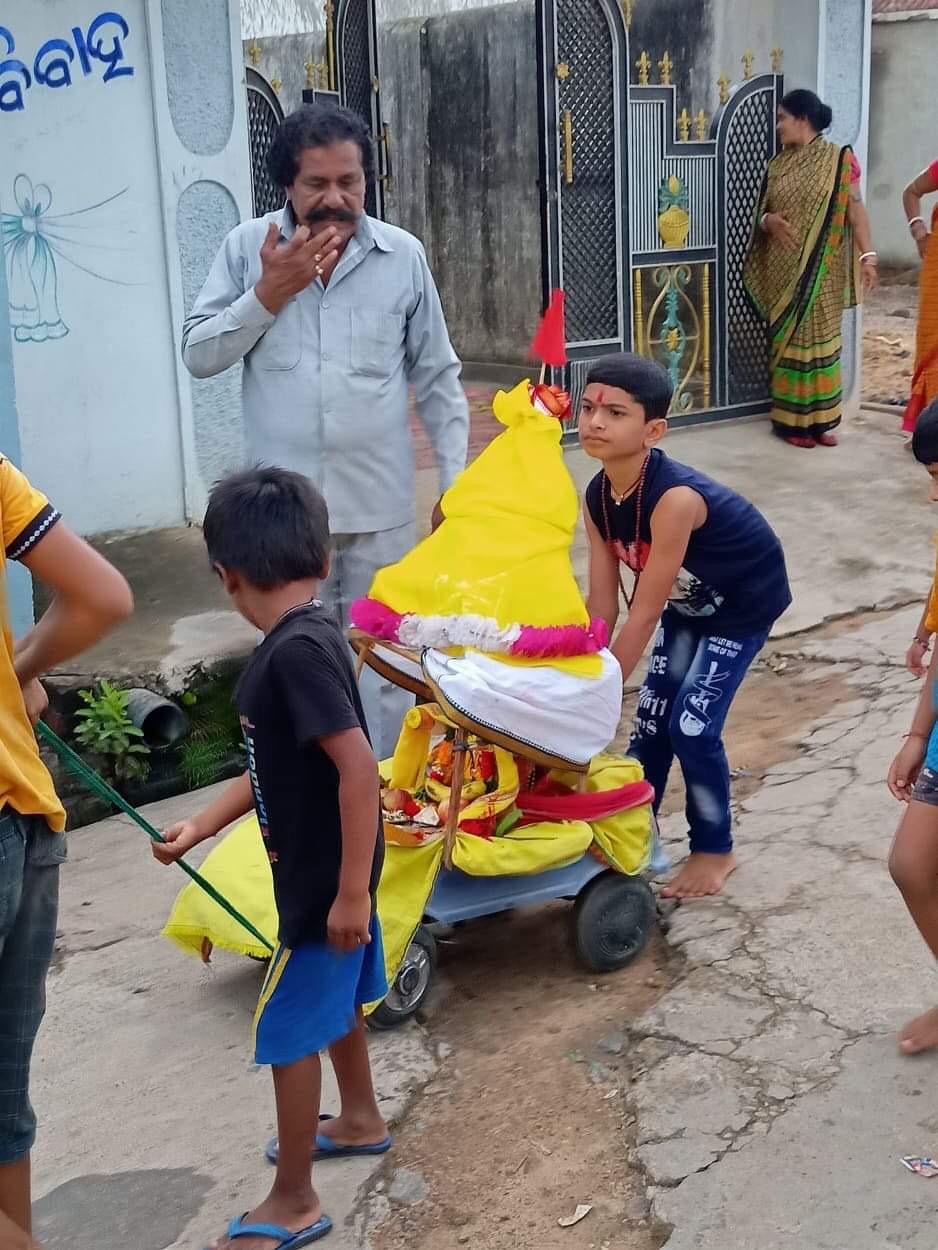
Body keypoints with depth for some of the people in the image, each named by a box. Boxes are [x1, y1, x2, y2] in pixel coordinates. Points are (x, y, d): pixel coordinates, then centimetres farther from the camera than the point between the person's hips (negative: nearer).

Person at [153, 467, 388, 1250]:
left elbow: (359, 767, -31)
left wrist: (352, 890, -26)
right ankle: (361, 1120, 48)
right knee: (335, 1001, 27)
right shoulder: (303, 640, 3)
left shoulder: (296, 651, -27)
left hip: (323, 877, -10)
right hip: (323, 869, 10)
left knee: (290, 1031, 3)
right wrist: (201, 827, 16)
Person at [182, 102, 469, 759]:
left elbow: (438, 377, 5)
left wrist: (455, 480, 2)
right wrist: (265, 296, -12)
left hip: (381, 506, 0)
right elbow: (199, 354, 1)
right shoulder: (247, 248, 0)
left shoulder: (404, 255, 0)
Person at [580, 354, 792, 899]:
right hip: (688, 602, 7)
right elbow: (602, 605, -11)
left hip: (745, 602, -7)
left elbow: (644, 614, -35)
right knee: (652, 717, 8)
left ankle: (716, 850, 13)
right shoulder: (597, 498, -16)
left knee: (692, 726, -9)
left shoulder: (674, 496, -39)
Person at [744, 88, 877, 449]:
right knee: (789, 337, 4)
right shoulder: (778, 164, 8)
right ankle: (791, 419, 9)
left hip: (822, 268, -3)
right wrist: (768, 221, -13)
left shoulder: (839, 160, -4)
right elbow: (763, 211, 11)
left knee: (820, 336, 3)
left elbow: (855, 209, -7)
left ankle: (822, 418, 10)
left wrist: (867, 255, -14)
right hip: (784, 269, 3)